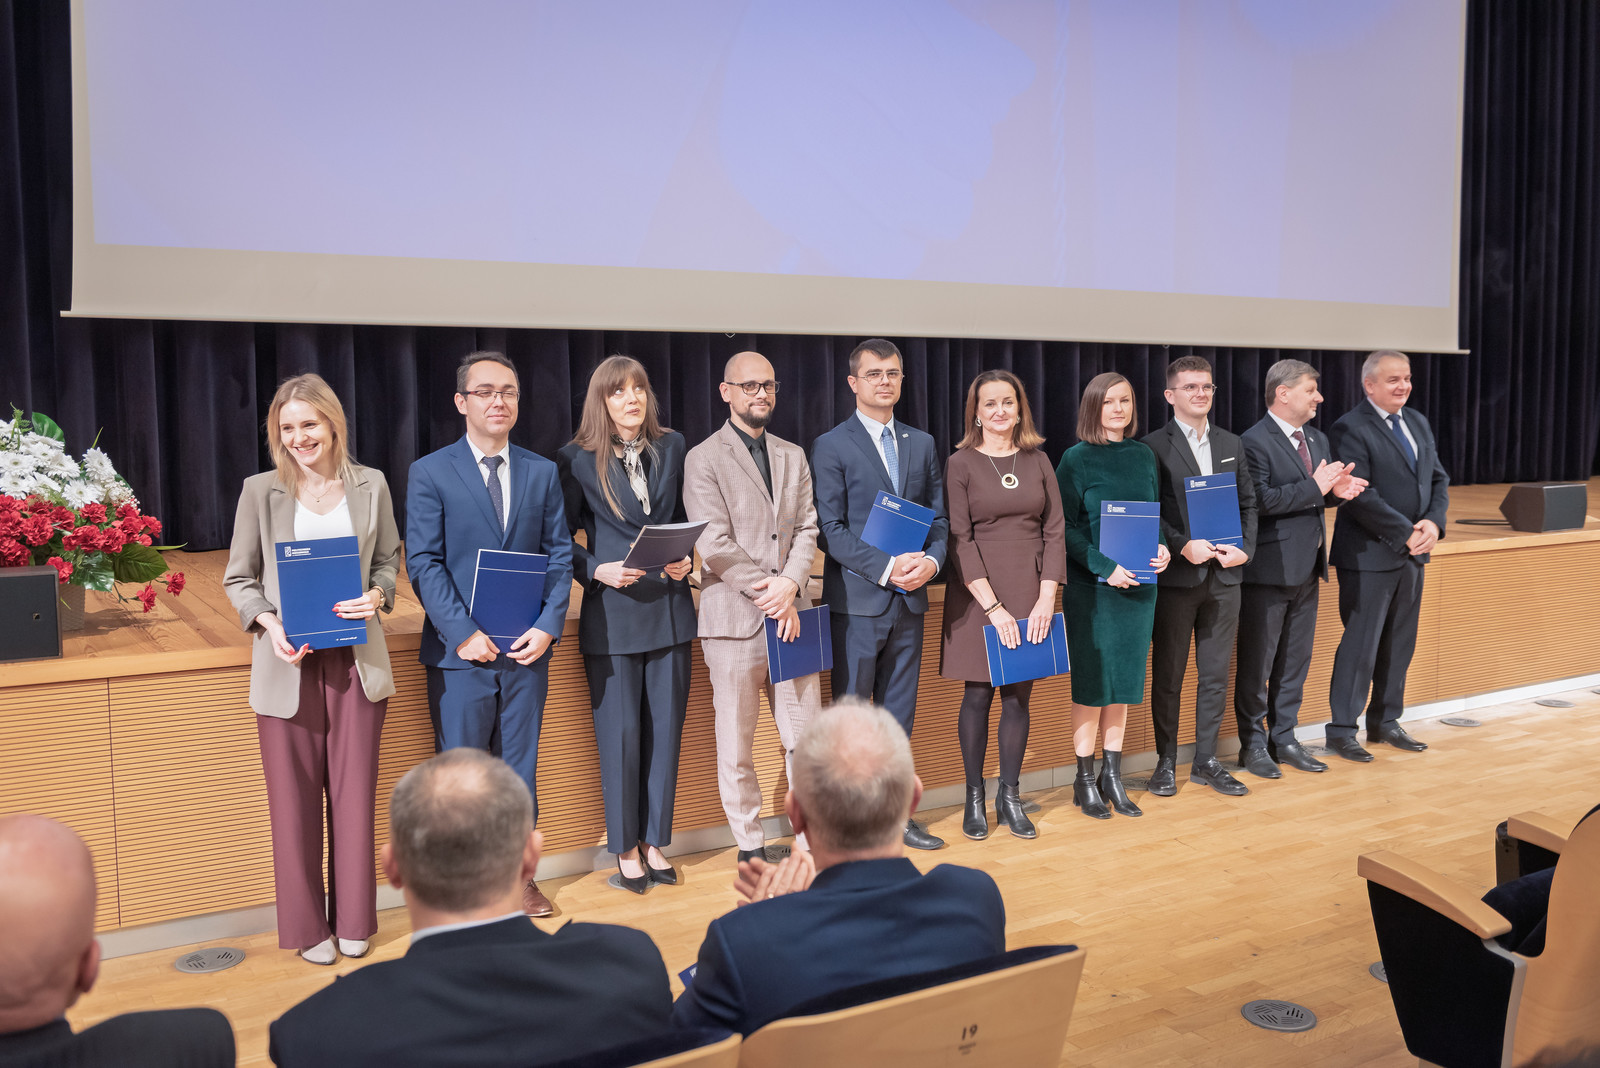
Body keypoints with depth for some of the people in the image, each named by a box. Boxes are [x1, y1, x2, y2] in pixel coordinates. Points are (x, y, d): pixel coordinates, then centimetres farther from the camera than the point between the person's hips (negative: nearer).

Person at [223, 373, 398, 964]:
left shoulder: (370, 486, 4)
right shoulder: (260, 491, 0)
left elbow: (389, 558, 12)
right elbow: (238, 580, 4)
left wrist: (377, 594, -9)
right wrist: (269, 624, -14)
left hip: (356, 660, 1)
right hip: (287, 664, -1)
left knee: (355, 791, 8)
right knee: (294, 799, 7)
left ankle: (354, 920, 24)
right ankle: (307, 925, 23)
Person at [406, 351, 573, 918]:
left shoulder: (543, 472, 9)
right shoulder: (430, 473, -1)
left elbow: (559, 554, 6)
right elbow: (423, 563, -6)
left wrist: (548, 625, -7)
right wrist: (462, 633, -15)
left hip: (527, 649, 3)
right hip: (461, 653, -3)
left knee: (521, 766, 12)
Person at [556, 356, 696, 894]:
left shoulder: (672, 447, 6)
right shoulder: (578, 460, -4)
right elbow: (560, 540, 0)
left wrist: (687, 559, -3)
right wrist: (598, 570, -15)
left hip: (669, 605, 4)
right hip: (612, 612, -3)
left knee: (665, 728, 9)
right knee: (620, 733, 3)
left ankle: (655, 842, 23)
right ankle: (625, 849, 19)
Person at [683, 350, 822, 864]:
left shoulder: (793, 456, 15)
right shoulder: (703, 459, -2)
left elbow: (806, 529, 8)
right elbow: (715, 544, -10)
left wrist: (790, 582, -10)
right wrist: (768, 594, -12)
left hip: (789, 612, 4)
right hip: (734, 618, -4)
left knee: (806, 737, 8)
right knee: (735, 745, 4)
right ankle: (750, 845, 17)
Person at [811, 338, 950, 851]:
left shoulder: (922, 444, 13)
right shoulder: (831, 446, -3)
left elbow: (939, 518, 11)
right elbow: (830, 530, -10)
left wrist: (930, 560, -9)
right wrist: (886, 567, -20)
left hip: (909, 598, 5)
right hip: (857, 601, -5)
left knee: (899, 714, 13)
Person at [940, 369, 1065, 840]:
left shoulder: (1037, 461, 8)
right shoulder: (961, 464, -3)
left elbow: (1054, 531, 5)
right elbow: (959, 540, -8)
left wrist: (1046, 597, -6)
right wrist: (993, 606, -15)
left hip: (1031, 593, 3)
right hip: (977, 593, -3)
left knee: (1019, 695, 7)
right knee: (978, 695, 3)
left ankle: (1009, 797, 18)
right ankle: (974, 797, 16)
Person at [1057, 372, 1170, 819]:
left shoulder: (1144, 456, 8)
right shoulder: (1077, 459, -6)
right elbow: (1065, 526, -9)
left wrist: (1162, 548, -6)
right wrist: (1104, 566, -19)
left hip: (1139, 583, 5)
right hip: (1090, 585, -5)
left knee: (1124, 678, 11)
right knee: (1091, 680, 2)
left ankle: (1112, 775, 22)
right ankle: (1085, 779, 14)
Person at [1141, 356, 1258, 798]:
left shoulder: (1231, 444, 12)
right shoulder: (1153, 447, -5)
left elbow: (1249, 504, 13)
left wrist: (1245, 548, -3)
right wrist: (1183, 546, -19)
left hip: (1224, 576, 5)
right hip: (1175, 577, -5)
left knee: (1215, 675, 10)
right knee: (1167, 675, 6)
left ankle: (1206, 761, 21)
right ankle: (1166, 762, 17)